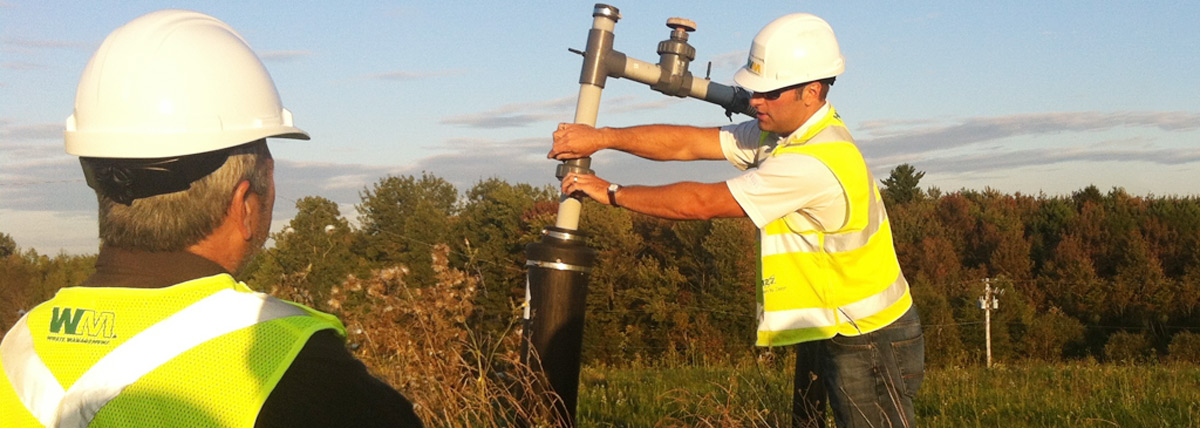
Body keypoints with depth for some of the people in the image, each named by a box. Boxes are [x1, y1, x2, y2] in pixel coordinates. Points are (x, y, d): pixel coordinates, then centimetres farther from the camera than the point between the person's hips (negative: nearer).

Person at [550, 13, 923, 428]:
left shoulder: (816, 163, -27)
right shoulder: (783, 131, 3)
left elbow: (701, 203, -23)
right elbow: (690, 143, 2)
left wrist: (612, 192, -12)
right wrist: (601, 137, -5)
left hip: (871, 342, -9)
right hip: (836, 332, 10)